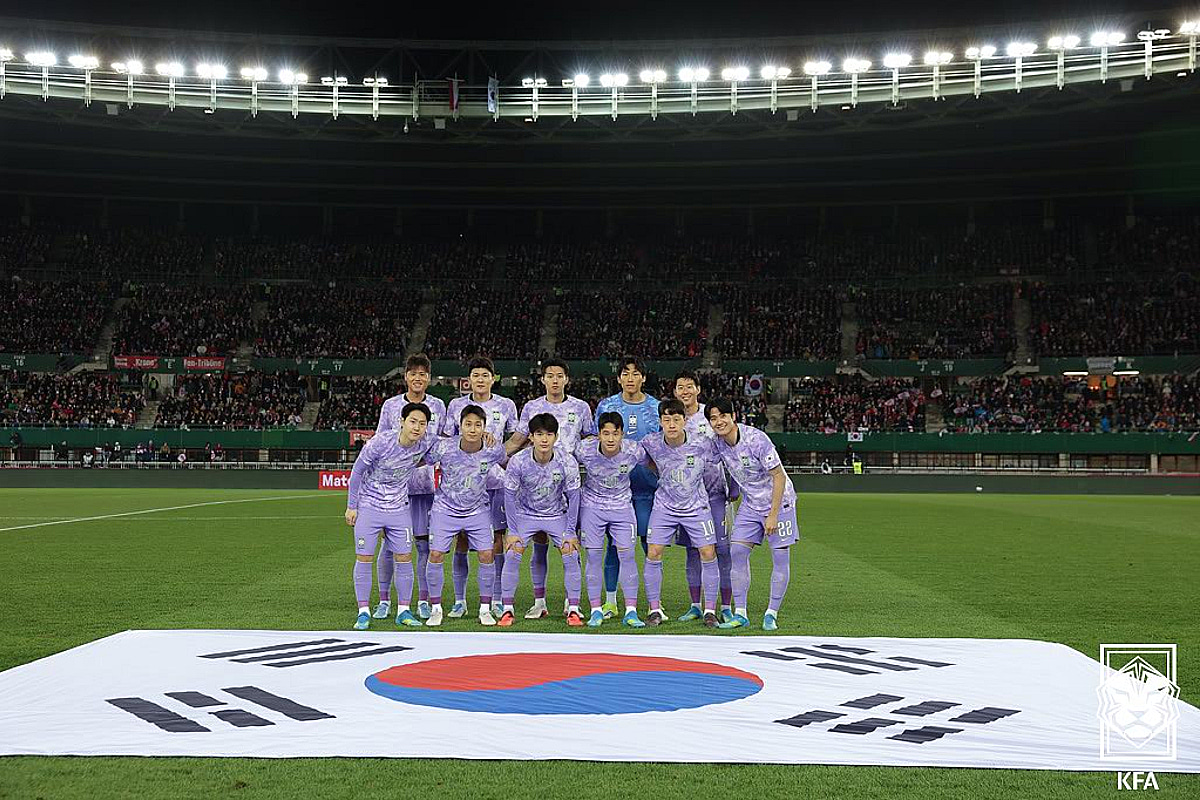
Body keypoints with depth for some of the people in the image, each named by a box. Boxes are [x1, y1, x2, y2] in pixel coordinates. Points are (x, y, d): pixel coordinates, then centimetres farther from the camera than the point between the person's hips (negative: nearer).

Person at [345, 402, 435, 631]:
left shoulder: (426, 444, -14)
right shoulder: (380, 442, -23)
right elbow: (357, 472, -10)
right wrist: (351, 506, -6)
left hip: (399, 509, 3)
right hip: (369, 507, -3)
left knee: (404, 558, 2)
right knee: (364, 559, -2)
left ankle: (403, 611, 13)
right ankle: (363, 612, 7)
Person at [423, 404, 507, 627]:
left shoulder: (493, 450, -17)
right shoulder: (443, 448, -22)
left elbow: (508, 456, 7)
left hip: (478, 510, 1)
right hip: (445, 509, -1)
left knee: (486, 556, -8)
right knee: (436, 555, -8)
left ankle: (485, 609, 8)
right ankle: (435, 609, 9)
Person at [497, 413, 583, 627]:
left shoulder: (567, 461, -23)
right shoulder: (517, 461, -24)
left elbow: (573, 497, -11)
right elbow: (510, 496, -12)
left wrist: (570, 531, -11)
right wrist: (513, 531, -12)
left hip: (557, 515, 0)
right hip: (525, 514, 0)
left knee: (571, 556, -12)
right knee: (512, 555, -13)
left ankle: (573, 610, -1)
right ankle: (507, 610, -3)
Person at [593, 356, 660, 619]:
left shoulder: (656, 407, 6)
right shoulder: (606, 406, 6)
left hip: (647, 486, 0)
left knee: (650, 544, -1)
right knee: (614, 544, 3)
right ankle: (610, 602, 12)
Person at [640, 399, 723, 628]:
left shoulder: (702, 443, -18)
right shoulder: (651, 443, -15)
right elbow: (649, 462, 10)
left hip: (696, 506, -1)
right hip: (664, 506, 1)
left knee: (708, 554, -7)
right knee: (653, 554, -8)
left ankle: (710, 610, 6)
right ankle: (655, 609, 5)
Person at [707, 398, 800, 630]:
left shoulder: (756, 439, -25)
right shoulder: (718, 443, -7)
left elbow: (779, 477, -22)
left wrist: (773, 515, -23)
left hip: (778, 502, -5)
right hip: (750, 504, 6)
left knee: (781, 558, -4)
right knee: (738, 552, -5)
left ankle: (771, 614, 9)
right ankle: (740, 614, 2)